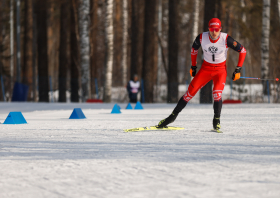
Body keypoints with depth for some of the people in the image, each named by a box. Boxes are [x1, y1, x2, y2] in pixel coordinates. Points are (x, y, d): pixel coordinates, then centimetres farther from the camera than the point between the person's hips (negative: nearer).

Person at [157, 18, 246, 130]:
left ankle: (216, 121, -7)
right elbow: (194, 49, 6)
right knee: (191, 92, -7)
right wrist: (193, 66, 11)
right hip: (205, 68, 2)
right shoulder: (202, 38, -16)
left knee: (217, 94, -25)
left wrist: (238, 70, -11)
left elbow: (242, 50, -11)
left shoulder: (226, 39, -22)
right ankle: (173, 115, 7)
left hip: (220, 70, -2)